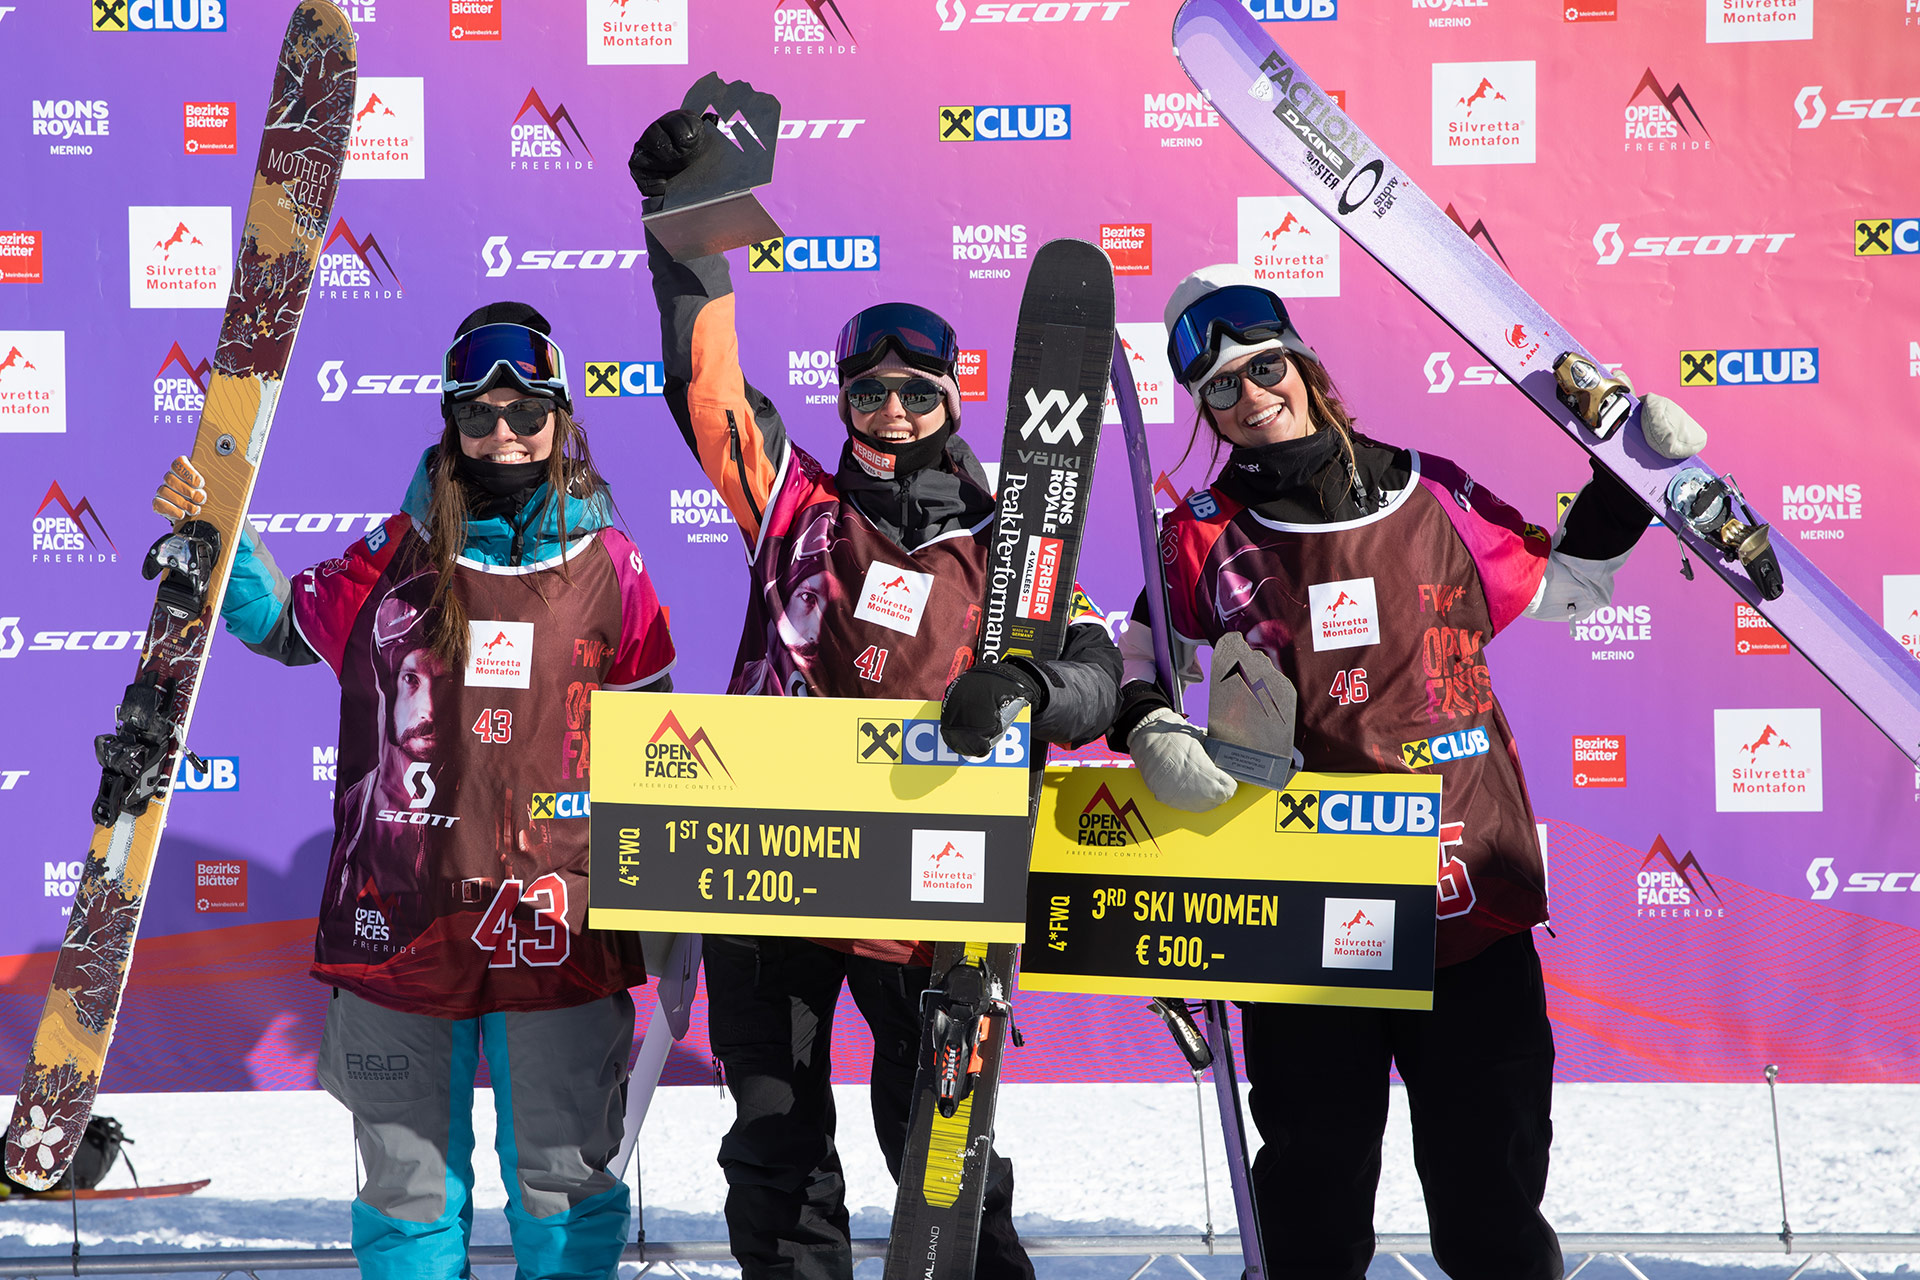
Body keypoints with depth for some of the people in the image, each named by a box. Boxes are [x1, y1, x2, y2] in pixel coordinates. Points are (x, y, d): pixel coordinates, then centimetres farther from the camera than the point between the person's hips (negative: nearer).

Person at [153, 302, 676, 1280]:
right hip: (404, 923, 1)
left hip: (557, 932, -1)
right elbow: (283, 623, 18)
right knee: (409, 1178, 10)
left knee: (563, 1176, 9)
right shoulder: (399, 555, 3)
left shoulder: (607, 564, 3)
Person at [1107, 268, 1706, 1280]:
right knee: (1314, 1190, 10)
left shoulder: (1431, 497, 6)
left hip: (1470, 898, 0)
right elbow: (1132, 657, 11)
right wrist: (1147, 728, -9)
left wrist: (1625, 485, 11)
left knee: (1492, 1195, 6)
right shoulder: (1208, 535, 4)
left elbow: (1560, 587, 20)